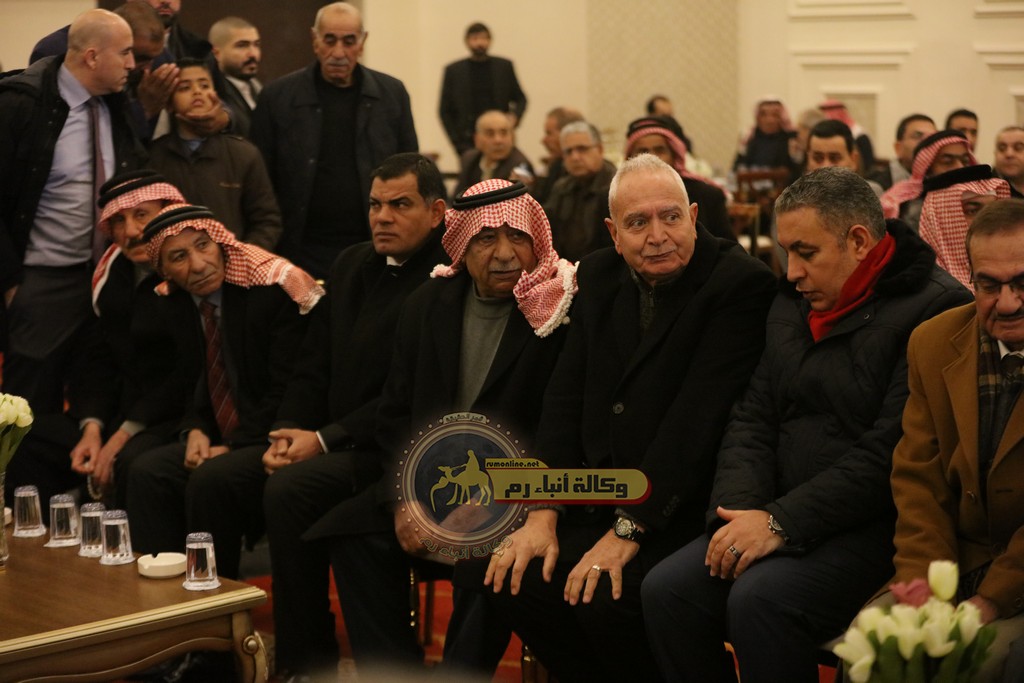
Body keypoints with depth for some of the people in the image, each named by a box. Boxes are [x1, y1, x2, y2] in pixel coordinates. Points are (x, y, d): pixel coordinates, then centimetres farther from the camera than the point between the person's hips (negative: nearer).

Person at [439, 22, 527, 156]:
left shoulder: (504, 66, 9)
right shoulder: (453, 71, 6)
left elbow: (520, 99, 18)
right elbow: (445, 111, 8)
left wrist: (515, 115, -4)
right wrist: (459, 145, 0)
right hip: (469, 144, -1)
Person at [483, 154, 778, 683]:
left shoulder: (741, 284, -13)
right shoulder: (599, 276, 10)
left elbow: (696, 417, -19)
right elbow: (566, 396, 7)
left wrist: (629, 528, -22)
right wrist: (542, 513, -4)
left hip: (682, 510, -7)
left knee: (606, 599, -27)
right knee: (514, 578, -12)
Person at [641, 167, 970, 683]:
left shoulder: (934, 308, -11)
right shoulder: (790, 304, 15)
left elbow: (891, 451, -18)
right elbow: (753, 419, 12)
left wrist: (782, 522, -19)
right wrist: (740, 511, -6)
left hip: (876, 525, -7)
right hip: (781, 516, 7)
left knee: (760, 601, -31)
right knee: (666, 591, -15)